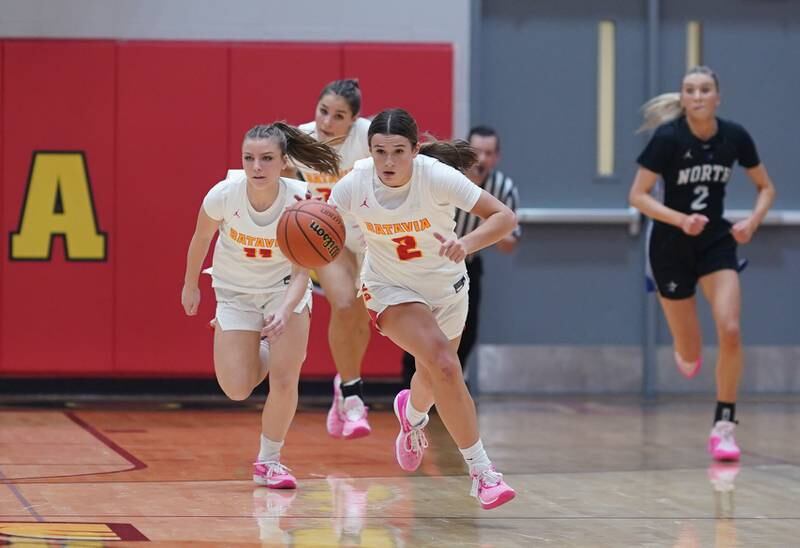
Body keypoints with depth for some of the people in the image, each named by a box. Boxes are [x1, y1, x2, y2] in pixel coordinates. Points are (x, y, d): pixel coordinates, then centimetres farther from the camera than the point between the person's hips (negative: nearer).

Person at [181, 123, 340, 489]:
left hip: (284, 287, -1)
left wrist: (285, 312, -42)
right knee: (237, 389, -8)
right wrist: (190, 286, 11)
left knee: (284, 380, -15)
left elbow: (301, 272, -24)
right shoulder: (222, 196, -25)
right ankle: (264, 355, 28)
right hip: (235, 292, 1)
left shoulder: (300, 201, -27)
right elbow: (200, 240, -3)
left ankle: (269, 462, 9)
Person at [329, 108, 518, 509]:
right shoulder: (354, 185, -23)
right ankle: (481, 471, -18)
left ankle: (412, 412, 62)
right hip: (391, 288, -1)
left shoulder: (437, 177, -28)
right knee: (444, 364, -25)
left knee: (433, 376, 23)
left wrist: (468, 244, -48)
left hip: (445, 285, 1)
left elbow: (504, 216, -30)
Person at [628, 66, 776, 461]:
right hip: (671, 246, -2)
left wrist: (753, 221, -13)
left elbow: (766, 187, 6)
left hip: (717, 241, 2)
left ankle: (723, 426, -7)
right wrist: (682, 220, -29)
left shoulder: (735, 137, -8)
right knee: (690, 358, 4)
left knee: (730, 330, -19)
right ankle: (684, 350, 45)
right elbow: (638, 196, -16)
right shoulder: (668, 138, -17)